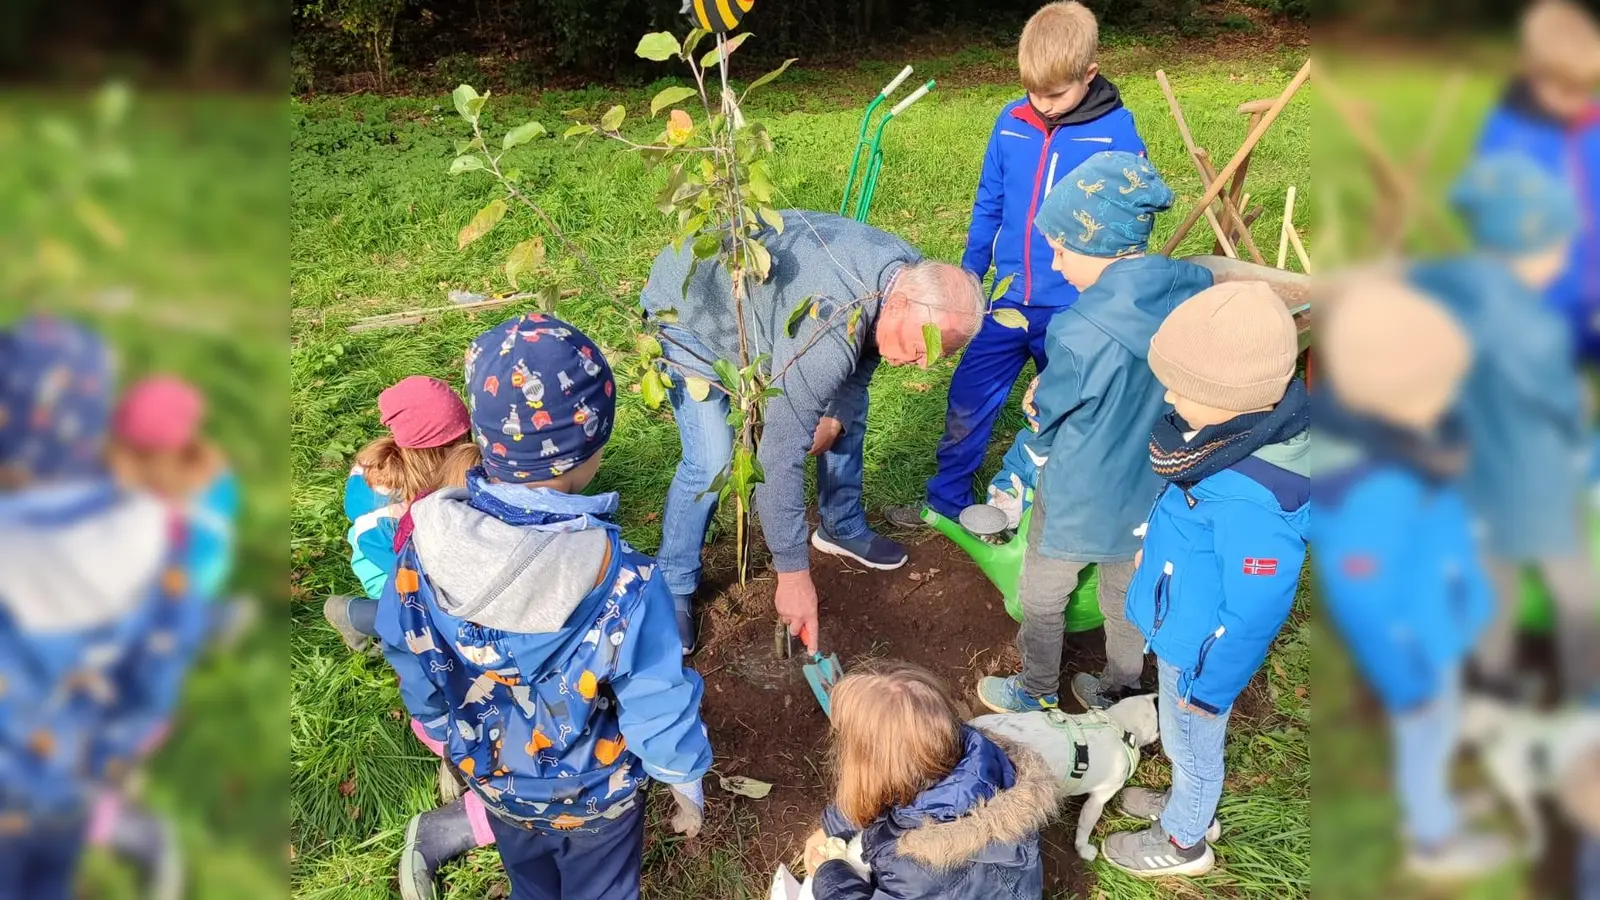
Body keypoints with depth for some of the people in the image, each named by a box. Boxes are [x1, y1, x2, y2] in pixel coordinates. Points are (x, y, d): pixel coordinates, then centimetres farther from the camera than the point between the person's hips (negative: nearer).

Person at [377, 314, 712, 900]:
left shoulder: (425, 542, -24)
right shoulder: (620, 580, -37)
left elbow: (411, 660, -7)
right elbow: (658, 704, -24)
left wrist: (445, 733, 13)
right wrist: (685, 782, -4)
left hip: (492, 776, 3)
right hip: (595, 792, -3)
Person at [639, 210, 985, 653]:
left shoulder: (910, 273, -18)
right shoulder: (826, 333, -44)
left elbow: (865, 351, 4)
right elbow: (780, 454, -40)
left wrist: (835, 415, -8)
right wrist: (793, 573, -34)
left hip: (769, 291, 8)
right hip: (689, 306, -8)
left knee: (848, 407, 9)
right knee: (711, 462, -19)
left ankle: (843, 528, 30)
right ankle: (673, 589, 3)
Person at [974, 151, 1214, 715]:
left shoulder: (1084, 335, -32)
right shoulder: (1197, 291, -14)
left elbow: (1047, 416, -14)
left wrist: (1036, 452, 8)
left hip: (1081, 503, -6)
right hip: (1154, 491, 6)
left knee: (1042, 600, 20)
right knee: (1128, 595, 26)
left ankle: (1037, 694, 41)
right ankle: (1119, 691, 47)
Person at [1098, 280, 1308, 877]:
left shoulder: (1251, 504, -41)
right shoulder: (1242, 425, -14)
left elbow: (1253, 612, -29)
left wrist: (1210, 687, -15)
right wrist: (1156, 542, 21)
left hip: (1201, 646, -8)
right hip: (1182, 627, 8)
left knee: (1190, 741, 20)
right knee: (1185, 738, 31)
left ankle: (1183, 842, 48)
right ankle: (1187, 805, 58)